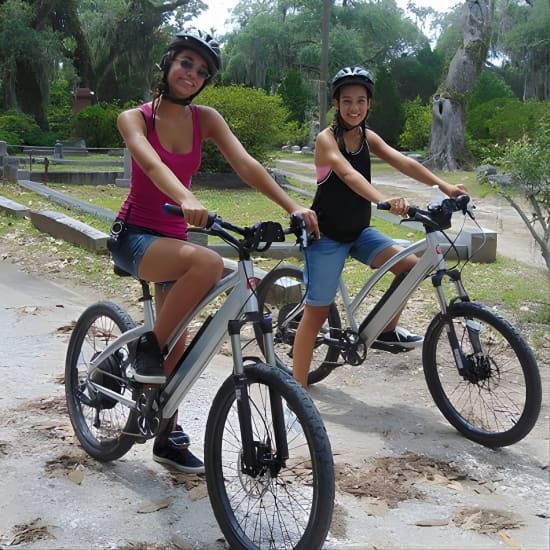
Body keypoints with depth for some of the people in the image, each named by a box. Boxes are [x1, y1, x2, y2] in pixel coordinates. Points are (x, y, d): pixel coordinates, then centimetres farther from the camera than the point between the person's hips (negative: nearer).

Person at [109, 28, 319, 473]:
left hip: (172, 236, 5)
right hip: (134, 234, -5)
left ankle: (169, 436, 28)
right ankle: (149, 346, -16)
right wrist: (186, 198, -53)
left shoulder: (205, 119, 0)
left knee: (176, 344, 10)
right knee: (208, 263, -35)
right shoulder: (134, 118, -10)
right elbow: (152, 164, -32)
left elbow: (245, 164, -13)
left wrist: (293, 207, -28)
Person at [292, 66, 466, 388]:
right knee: (317, 312, -4)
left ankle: (386, 331, 10)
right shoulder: (327, 139, -16)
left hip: (358, 231, 6)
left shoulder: (368, 138, 4)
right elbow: (349, 174, -34)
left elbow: (404, 163, -8)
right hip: (327, 236, -6)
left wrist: (444, 186, -22)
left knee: (411, 266, -11)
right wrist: (384, 201, -51)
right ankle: (298, 389, 4)